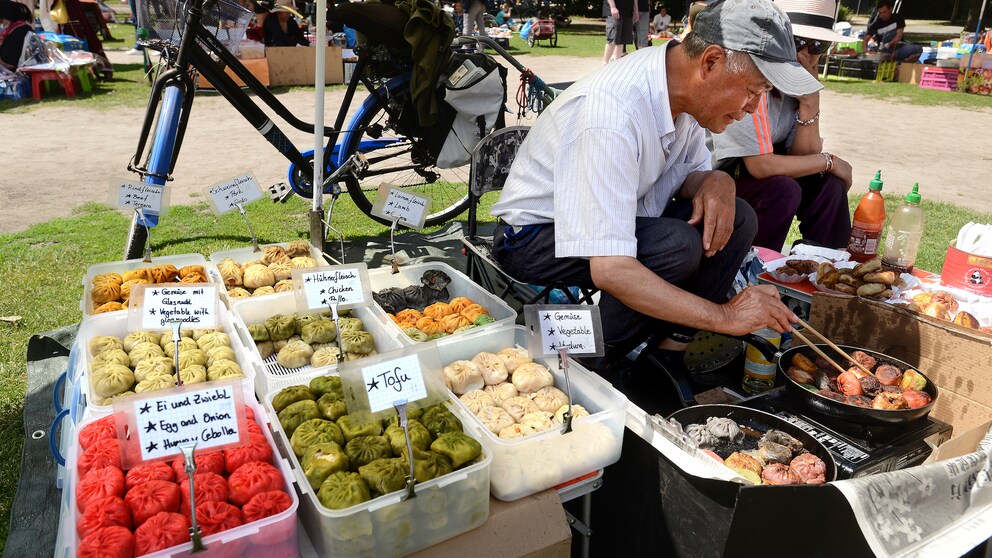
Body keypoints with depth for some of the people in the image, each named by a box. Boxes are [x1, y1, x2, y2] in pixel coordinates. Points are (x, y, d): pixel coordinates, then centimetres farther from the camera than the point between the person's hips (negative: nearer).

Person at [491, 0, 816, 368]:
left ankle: (668, 346, -4)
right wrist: (723, 316, -31)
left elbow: (693, 170, 11)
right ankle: (580, 370, -13)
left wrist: (717, 182, -15)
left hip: (615, 223, 8)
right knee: (678, 246, -30)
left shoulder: (685, 90, -7)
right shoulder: (614, 111, -33)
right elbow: (610, 270, -38)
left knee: (738, 218, -6)